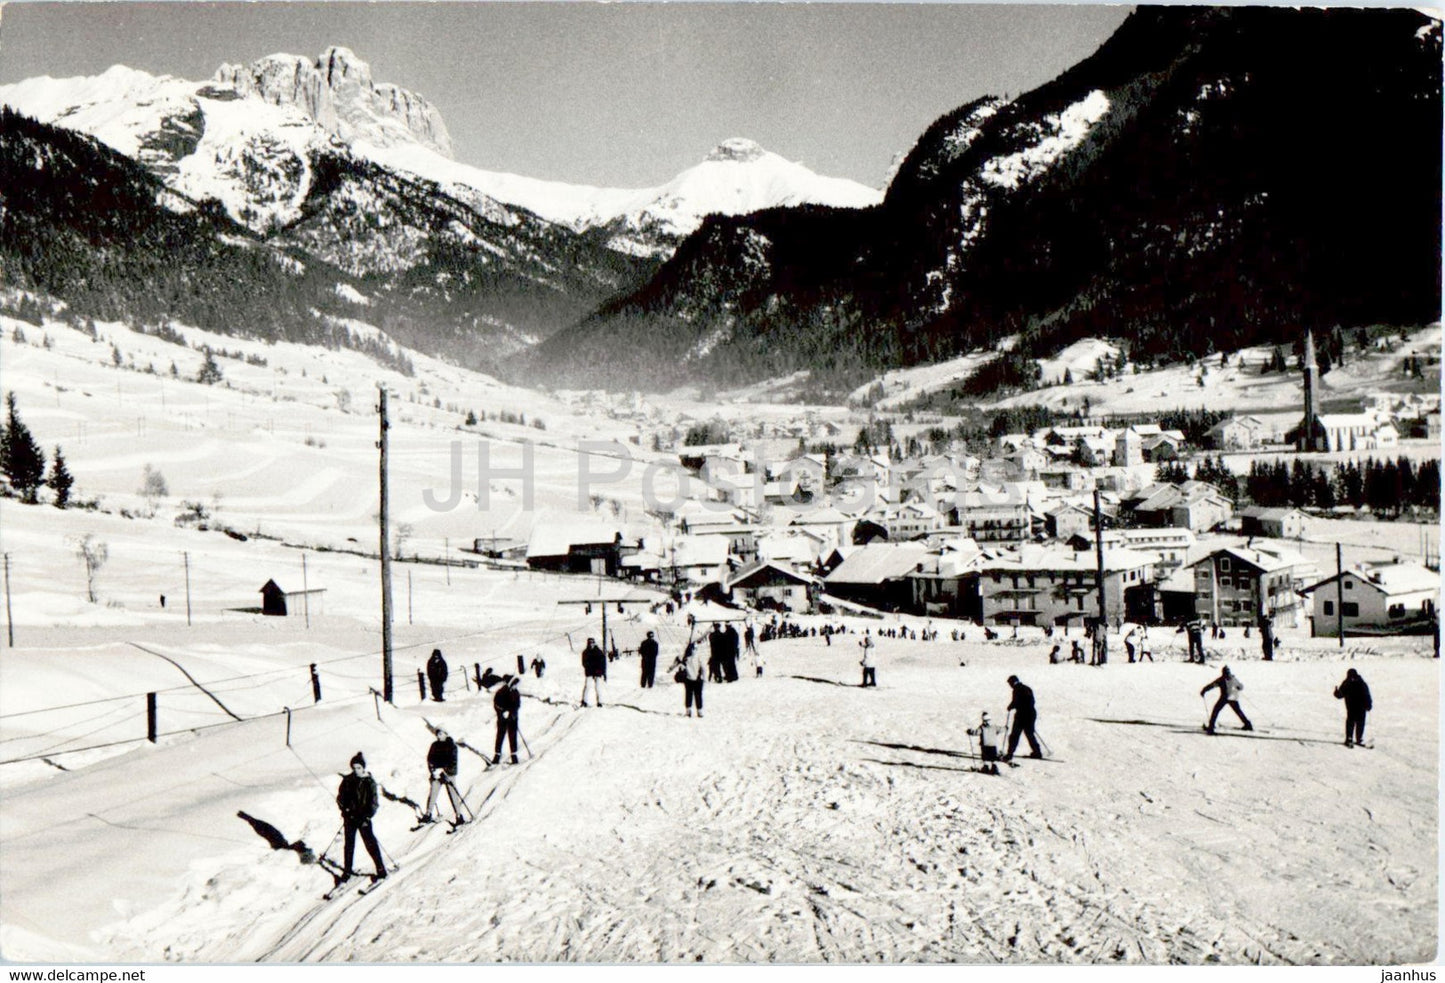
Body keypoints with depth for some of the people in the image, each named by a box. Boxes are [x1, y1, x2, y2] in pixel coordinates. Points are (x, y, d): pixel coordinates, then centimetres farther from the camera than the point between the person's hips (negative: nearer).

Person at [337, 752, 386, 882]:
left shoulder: (369, 782, -6)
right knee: (349, 843, 8)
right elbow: (340, 797, 9)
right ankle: (347, 870, 20)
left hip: (363, 818, -3)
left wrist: (367, 816, -15)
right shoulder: (347, 781, 2)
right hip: (350, 817, 3)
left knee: (370, 843, -3)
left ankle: (381, 868, 6)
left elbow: (374, 801, -6)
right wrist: (345, 809, -7)